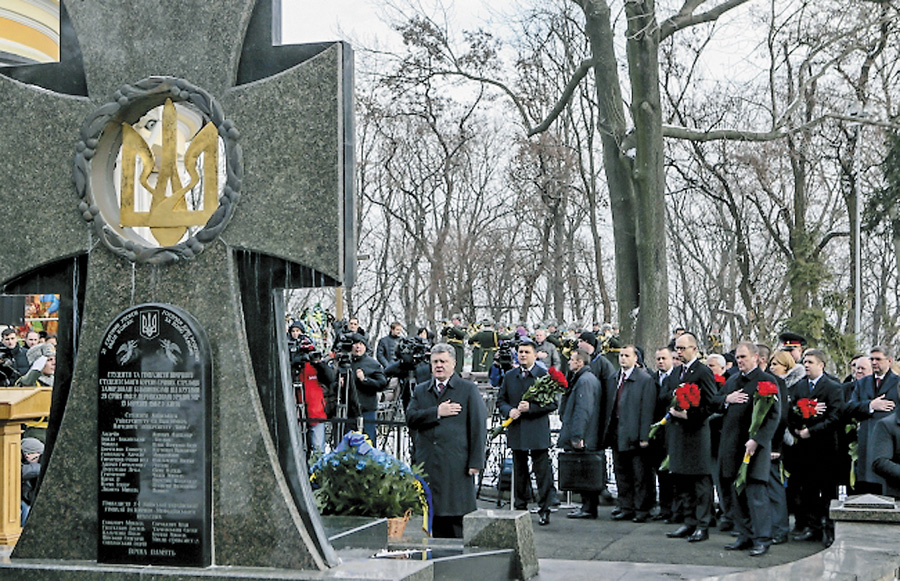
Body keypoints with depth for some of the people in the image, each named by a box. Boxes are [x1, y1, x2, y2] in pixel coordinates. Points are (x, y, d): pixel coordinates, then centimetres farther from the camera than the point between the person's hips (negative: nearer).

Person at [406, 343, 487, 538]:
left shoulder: (468, 390, 5)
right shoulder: (420, 390, 17)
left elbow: (478, 427, -1)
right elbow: (410, 417, 1)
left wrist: (476, 462, -7)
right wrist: (437, 412, -10)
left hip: (456, 464, -4)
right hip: (427, 463, 4)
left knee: (457, 517, -5)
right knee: (433, 514, 5)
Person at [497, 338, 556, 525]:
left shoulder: (545, 375, -3)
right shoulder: (509, 376, 11)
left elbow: (552, 403, -6)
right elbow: (501, 400, 14)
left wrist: (531, 407, -18)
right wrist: (509, 411, -7)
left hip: (538, 433, -4)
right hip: (516, 432, 4)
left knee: (543, 473, -3)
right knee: (519, 473, 13)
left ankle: (544, 510, 2)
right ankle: (520, 508, 22)